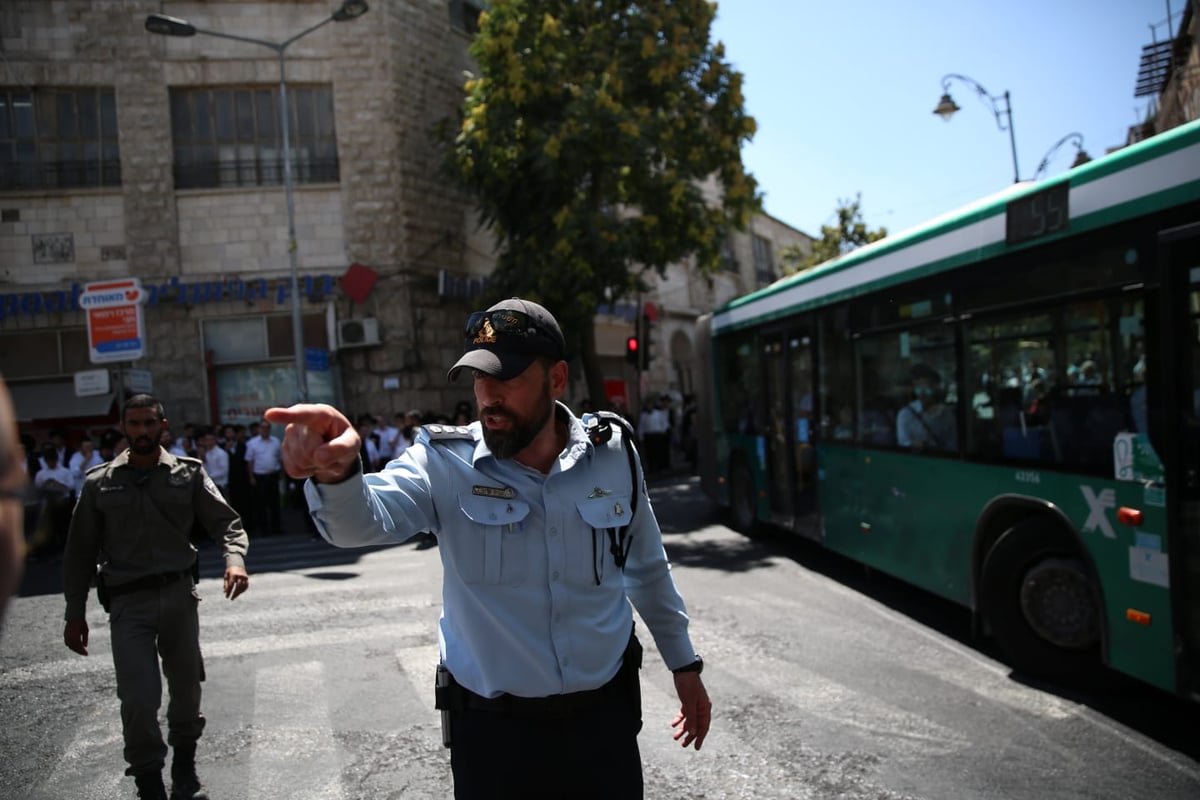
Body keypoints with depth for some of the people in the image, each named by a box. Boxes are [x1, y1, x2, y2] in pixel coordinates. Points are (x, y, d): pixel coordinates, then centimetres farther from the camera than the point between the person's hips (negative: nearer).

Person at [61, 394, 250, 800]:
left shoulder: (187, 473, 2)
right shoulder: (99, 483, 2)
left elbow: (226, 521, -1)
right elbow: (80, 553, 7)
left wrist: (234, 559, -21)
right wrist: (75, 614, 5)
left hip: (180, 593, 1)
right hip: (128, 602, -1)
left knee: (186, 684, 13)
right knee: (138, 699, -7)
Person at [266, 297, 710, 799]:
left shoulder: (612, 455, -6)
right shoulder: (445, 463, -13)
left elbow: (647, 567, 8)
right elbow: (364, 519, -32)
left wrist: (683, 664, 15)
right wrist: (335, 473, -54)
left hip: (605, 717, 2)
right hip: (491, 730, -1)